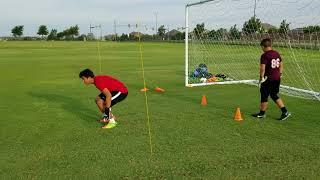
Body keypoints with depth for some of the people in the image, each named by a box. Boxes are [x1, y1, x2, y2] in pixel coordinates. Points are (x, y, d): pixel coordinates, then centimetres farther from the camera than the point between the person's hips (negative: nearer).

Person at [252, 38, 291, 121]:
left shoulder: (264, 55, -16)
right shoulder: (277, 53, 8)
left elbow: (262, 68, -21)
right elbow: (281, 65, 15)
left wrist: (261, 77, -10)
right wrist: (280, 74, 22)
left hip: (268, 79, -8)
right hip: (277, 78, 8)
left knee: (264, 96, 7)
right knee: (274, 95, 17)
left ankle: (262, 113, 19)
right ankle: (285, 111, 11)